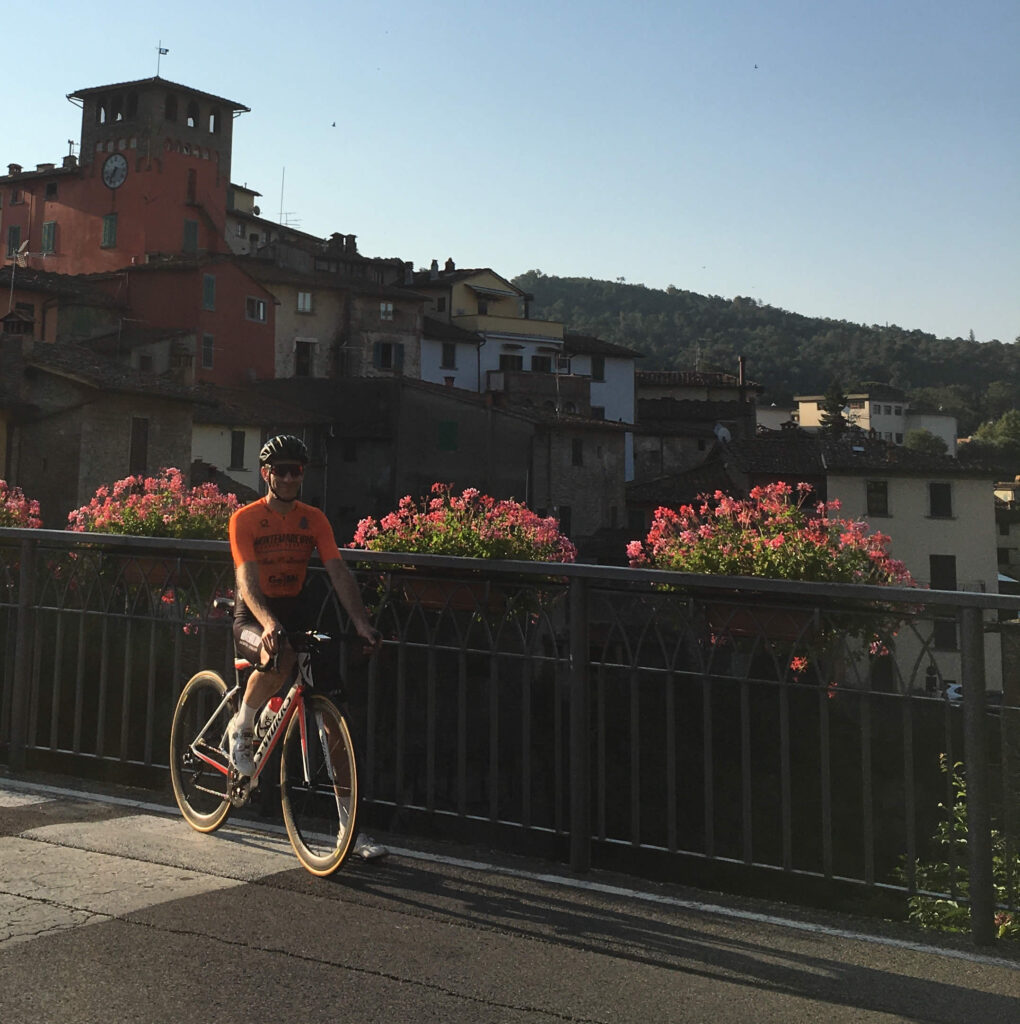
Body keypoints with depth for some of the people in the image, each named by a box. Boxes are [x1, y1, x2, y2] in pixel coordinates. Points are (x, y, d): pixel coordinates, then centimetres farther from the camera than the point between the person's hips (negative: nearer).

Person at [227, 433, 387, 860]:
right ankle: (240, 728, -9)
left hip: (294, 611, 4)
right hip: (253, 618, -3)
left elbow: (339, 573, -5)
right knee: (279, 655, -40)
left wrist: (361, 621, -21)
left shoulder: (313, 519, 3)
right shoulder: (246, 519, -8)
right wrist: (268, 623, -38)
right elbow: (246, 579, -19)